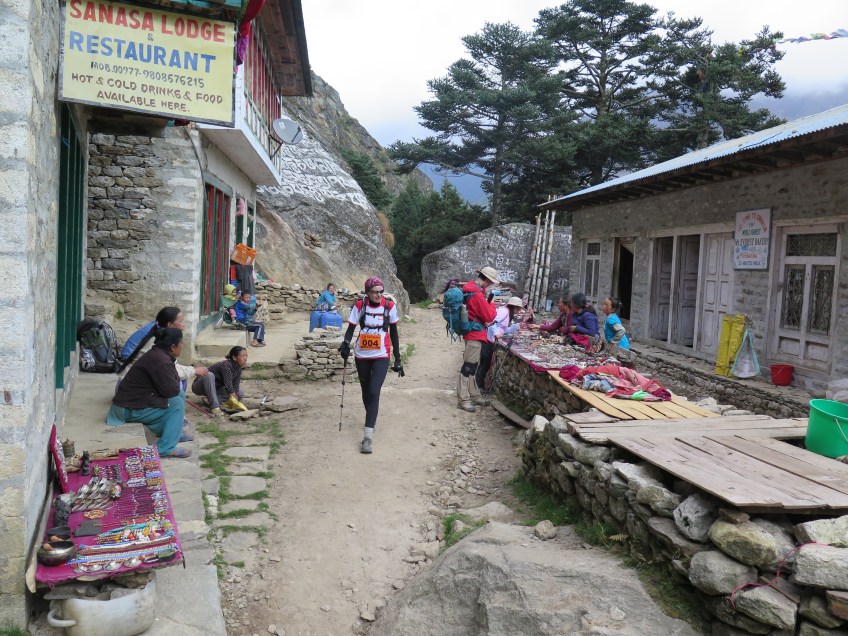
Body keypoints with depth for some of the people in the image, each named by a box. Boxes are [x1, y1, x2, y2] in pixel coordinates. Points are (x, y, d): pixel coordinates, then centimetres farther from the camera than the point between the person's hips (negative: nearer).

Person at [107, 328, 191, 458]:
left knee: (180, 394, 8)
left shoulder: (158, 354, 8)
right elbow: (170, 390, -23)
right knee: (177, 403, -15)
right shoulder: (161, 361, -25)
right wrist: (177, 386, -3)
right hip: (130, 409, -10)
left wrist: (176, 384, -6)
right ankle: (166, 448, -14)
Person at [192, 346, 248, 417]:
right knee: (209, 375, -40)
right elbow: (228, 385, -34)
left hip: (216, 389, 7)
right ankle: (215, 407, -36)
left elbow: (235, 386, -11)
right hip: (200, 387, -7)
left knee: (240, 393, -6)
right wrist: (234, 398, -33)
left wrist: (234, 398, -25)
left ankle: (210, 399, -11)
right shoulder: (226, 365, -30)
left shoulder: (238, 368, -6)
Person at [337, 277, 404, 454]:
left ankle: (368, 435, -15)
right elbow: (351, 328, -1)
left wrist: (398, 359, 4)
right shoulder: (359, 306, -7)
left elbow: (394, 333, 2)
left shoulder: (390, 306, -6)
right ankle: (372, 419, 41)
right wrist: (346, 344, -23)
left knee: (374, 392, -14)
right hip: (362, 356, 2)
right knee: (366, 391, 14)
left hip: (381, 356, -2)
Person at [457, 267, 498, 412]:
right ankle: (463, 400, -3)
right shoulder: (477, 295, -22)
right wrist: (491, 304, -1)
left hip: (471, 333, 10)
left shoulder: (469, 289, 8)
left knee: (473, 366, 16)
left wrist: (487, 302, 3)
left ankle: (474, 396, 24)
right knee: (468, 367, -7)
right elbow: (489, 316, -17)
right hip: (475, 335, -10)